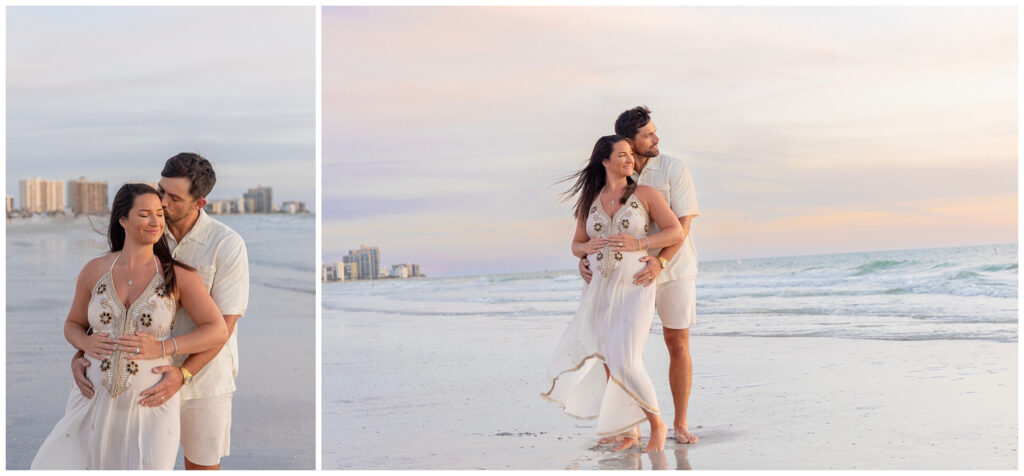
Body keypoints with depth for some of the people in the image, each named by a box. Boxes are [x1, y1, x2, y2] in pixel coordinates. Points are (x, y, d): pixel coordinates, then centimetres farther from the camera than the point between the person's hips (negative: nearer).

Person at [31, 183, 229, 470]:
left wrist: (162, 348, -18)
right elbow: (73, 325, 15)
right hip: (96, 404, 3)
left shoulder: (178, 275, -5)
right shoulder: (94, 271, 2)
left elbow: (219, 332, -7)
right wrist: (86, 344, -8)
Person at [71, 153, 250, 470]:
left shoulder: (227, 245, -18)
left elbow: (223, 324, -19)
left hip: (203, 374, -3)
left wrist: (183, 374, -31)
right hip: (152, 374, 3)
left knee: (201, 463, 11)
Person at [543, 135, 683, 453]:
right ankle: (629, 432, 19)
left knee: (625, 364, -17)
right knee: (608, 364, 3)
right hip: (600, 290, 4)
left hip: (635, 288, -4)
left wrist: (638, 243, -16)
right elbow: (576, 246, 16)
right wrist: (588, 247, -8)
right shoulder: (589, 201, 9)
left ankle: (656, 423, 5)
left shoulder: (645, 194, -1)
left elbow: (676, 232, -4)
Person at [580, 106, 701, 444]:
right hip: (634, 271, 2)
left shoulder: (673, 168, -10)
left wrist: (660, 262, -31)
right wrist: (584, 258, -14)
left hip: (674, 268, -2)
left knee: (678, 346, 1)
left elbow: (682, 223, -17)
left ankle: (680, 424, 14)